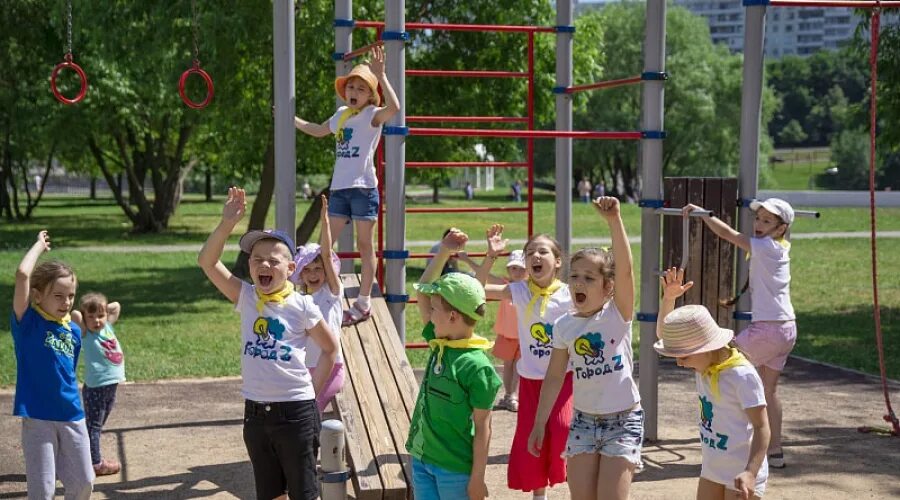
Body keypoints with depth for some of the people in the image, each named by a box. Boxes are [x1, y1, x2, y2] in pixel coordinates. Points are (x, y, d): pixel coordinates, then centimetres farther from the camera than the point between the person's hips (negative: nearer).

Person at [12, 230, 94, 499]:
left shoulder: (74, 331, 7)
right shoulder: (28, 322, -8)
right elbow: (22, 274, -22)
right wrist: (40, 245, -9)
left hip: (72, 417, 5)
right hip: (37, 418, -5)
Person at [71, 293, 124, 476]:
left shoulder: (108, 326, 6)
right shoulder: (85, 334, -11)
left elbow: (117, 306, 18)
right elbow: (75, 315, -28)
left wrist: (104, 309, 7)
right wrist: (88, 315, -10)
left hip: (112, 385, 7)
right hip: (95, 387, -7)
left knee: (98, 425, 17)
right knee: (94, 425, -2)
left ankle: (95, 458, 26)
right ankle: (95, 463, 0)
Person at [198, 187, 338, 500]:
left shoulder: (301, 306, -6)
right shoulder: (245, 298, 0)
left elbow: (330, 349, 6)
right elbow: (207, 262, -10)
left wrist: (312, 389, 0)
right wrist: (227, 224, -21)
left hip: (296, 410, -3)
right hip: (256, 411, 3)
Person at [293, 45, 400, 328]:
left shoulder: (372, 115, -5)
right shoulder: (341, 115, 15)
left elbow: (394, 107, -29)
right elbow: (317, 130, 34)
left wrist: (381, 76, -29)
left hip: (364, 187, -7)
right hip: (339, 188, 7)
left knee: (364, 245, 1)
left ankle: (364, 304, 7)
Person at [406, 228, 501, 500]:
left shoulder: (477, 367, -19)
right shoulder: (439, 344, 2)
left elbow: (482, 427, -16)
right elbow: (422, 292, 10)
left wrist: (477, 478, -15)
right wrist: (443, 253, 1)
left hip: (455, 470, -7)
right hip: (421, 459, 7)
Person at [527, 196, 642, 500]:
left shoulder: (618, 314, -10)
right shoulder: (564, 326, 0)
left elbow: (625, 268, -26)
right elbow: (554, 377, 8)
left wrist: (614, 221, -37)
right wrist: (539, 423, 7)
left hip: (623, 420, -4)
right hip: (583, 421, 4)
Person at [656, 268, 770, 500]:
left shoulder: (742, 375, -24)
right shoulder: (703, 363, 0)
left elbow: (762, 427, -23)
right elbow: (663, 332, 10)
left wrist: (750, 472, -33)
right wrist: (668, 298, -7)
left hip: (741, 474, -9)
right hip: (712, 470, 9)